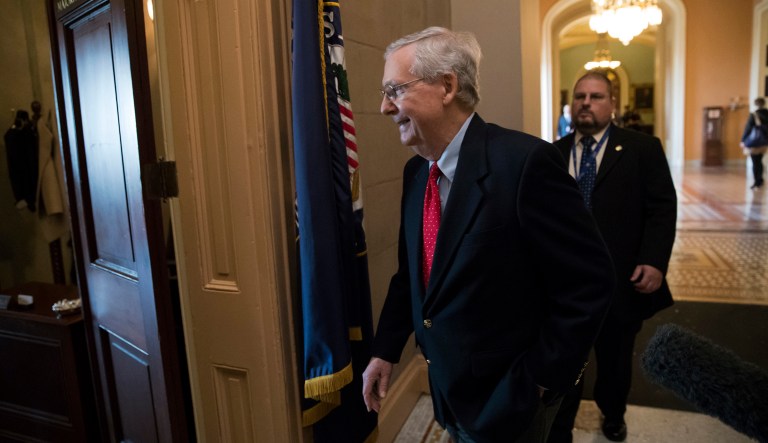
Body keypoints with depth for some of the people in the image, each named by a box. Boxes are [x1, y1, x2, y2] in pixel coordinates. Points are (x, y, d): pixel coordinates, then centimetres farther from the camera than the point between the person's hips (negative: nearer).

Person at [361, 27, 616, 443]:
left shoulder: (525, 161, -23)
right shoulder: (415, 171, 0)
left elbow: (590, 280, -20)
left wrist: (540, 379, -15)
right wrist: (385, 350, 4)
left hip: (506, 398, -6)